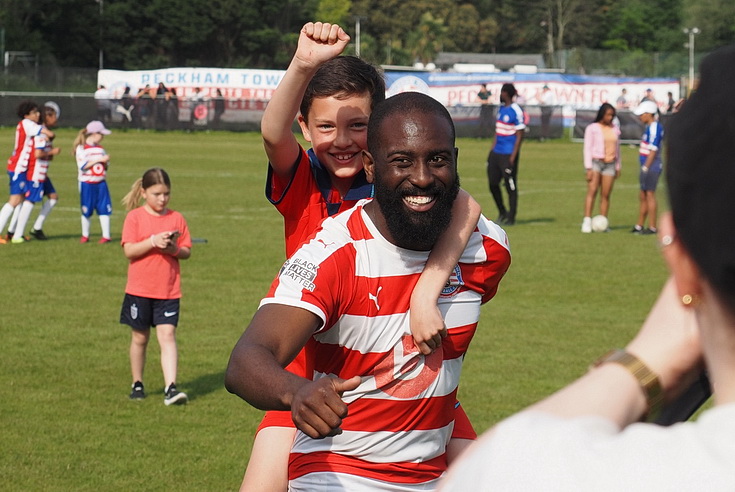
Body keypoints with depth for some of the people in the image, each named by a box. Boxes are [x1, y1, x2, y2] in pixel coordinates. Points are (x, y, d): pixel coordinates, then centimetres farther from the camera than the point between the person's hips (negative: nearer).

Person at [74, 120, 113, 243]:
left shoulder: (100, 149, 10)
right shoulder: (81, 148, -7)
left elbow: (106, 167, 14)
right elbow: (83, 165, -18)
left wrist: (106, 162, -9)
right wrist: (99, 160, -18)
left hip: (101, 183, 4)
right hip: (87, 184, -4)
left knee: (104, 209, -2)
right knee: (86, 211, 5)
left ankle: (106, 235, 2)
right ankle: (85, 235, 19)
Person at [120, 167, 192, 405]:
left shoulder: (176, 218, 5)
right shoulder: (135, 217, -2)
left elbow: (187, 251, 7)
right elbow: (129, 250, -11)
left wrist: (175, 250, -15)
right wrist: (153, 241, -22)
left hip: (168, 290, 1)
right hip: (139, 290, -1)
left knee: (167, 336, -9)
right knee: (140, 338, 11)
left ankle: (171, 388, -16)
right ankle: (137, 384, 26)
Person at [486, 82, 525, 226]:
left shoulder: (516, 111, -12)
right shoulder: (501, 109, 14)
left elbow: (519, 135, -12)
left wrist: (513, 156, -16)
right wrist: (492, 148, 17)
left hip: (508, 154, -8)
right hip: (496, 152, 9)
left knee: (511, 186, 0)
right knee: (493, 183, 10)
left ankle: (511, 218, 8)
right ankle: (502, 213, 26)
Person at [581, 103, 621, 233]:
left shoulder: (615, 129, 12)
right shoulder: (592, 128, 0)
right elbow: (587, 148, -2)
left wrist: (618, 167, 18)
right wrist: (588, 168, -9)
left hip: (610, 164, 4)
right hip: (595, 162, -4)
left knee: (606, 195, 0)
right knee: (592, 191, -16)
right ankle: (587, 220, -20)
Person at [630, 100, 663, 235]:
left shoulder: (654, 128, -15)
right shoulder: (650, 127, 15)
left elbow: (653, 150, -19)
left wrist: (645, 168, -20)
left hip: (652, 166, -10)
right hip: (647, 166, 10)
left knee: (649, 194, -6)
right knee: (643, 196, 15)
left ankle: (652, 227, -2)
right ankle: (639, 226, 23)